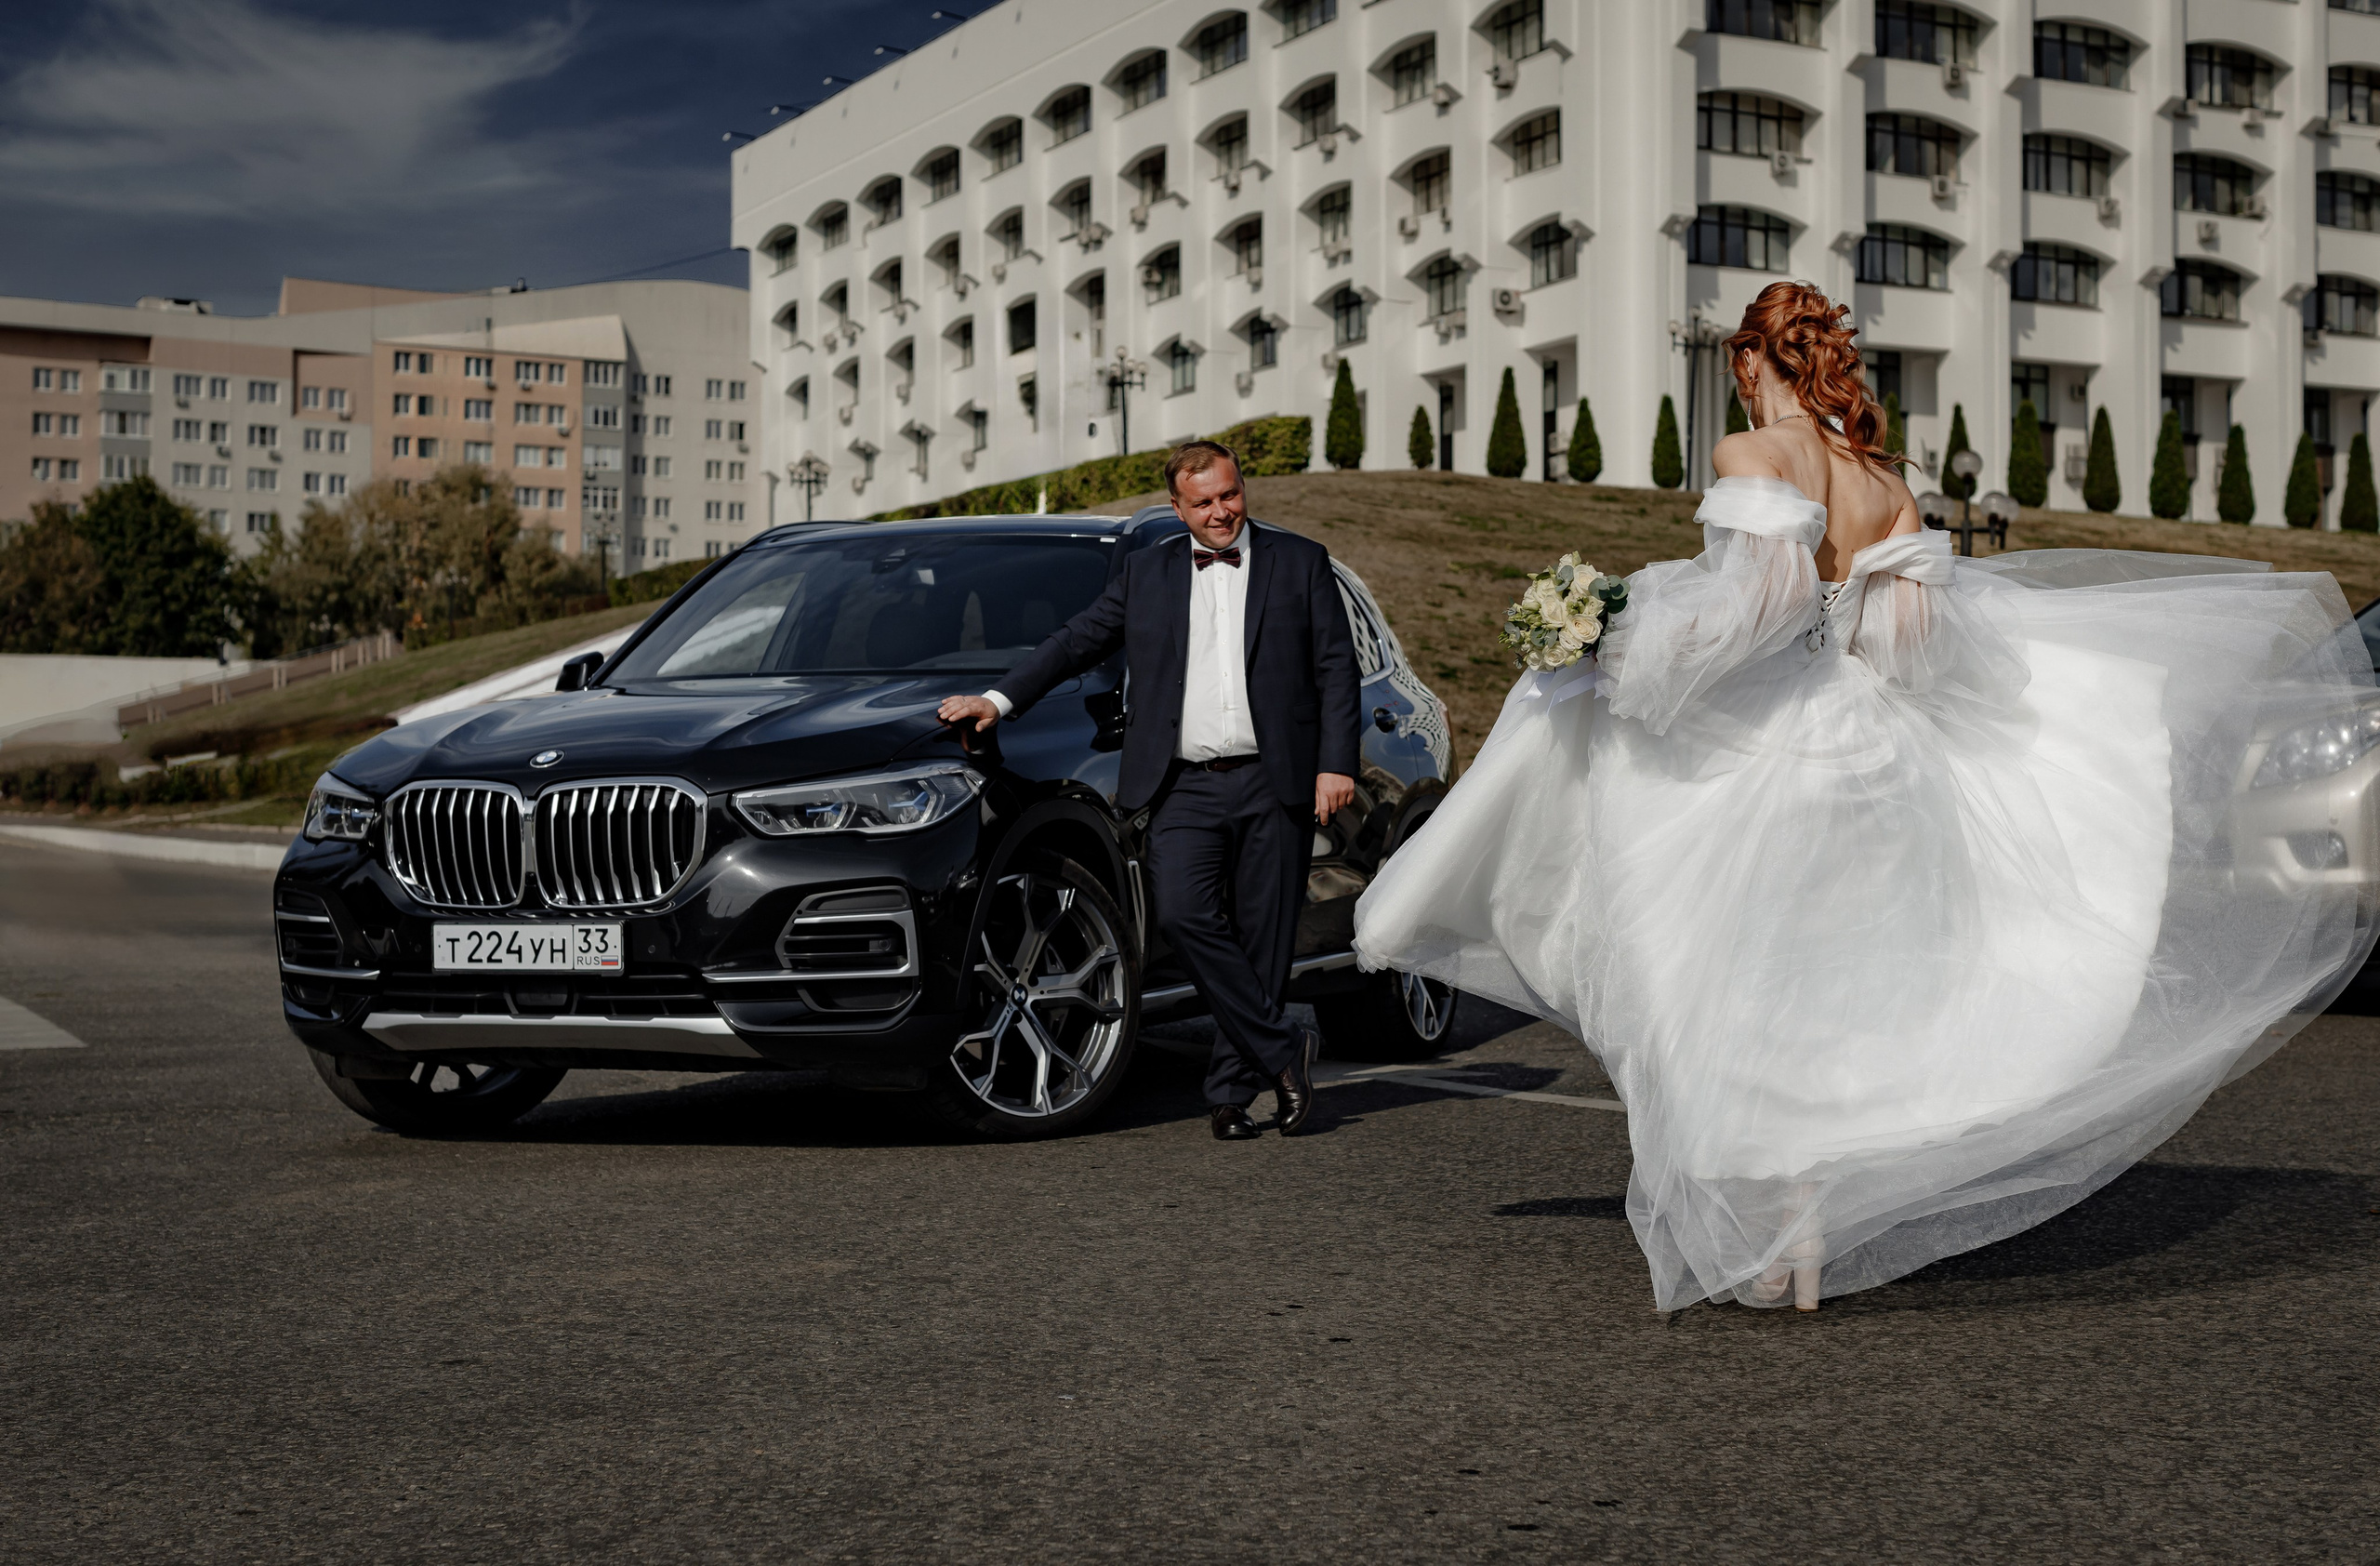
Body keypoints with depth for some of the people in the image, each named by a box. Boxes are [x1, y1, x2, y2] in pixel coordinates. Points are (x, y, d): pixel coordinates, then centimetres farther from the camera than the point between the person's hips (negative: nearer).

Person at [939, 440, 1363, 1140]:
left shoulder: (1301, 562, 8)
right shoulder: (1147, 573, 14)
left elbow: (1337, 669, 5)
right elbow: (1076, 640, 16)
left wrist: (1336, 764, -5)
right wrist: (1000, 699, 6)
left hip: (1274, 783, -1)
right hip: (1185, 787, 1)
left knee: (1263, 939, 1)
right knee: (1183, 913, -18)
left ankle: (1231, 1090, 13)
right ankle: (1283, 1050, -7)